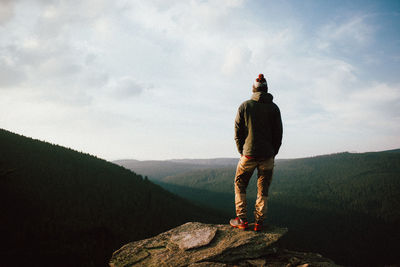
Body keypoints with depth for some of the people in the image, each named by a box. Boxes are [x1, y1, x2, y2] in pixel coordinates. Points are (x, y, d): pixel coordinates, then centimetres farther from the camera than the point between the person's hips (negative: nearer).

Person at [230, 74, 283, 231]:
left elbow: (237, 132, -1)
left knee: (239, 186, 14)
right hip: (267, 156, 1)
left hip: (248, 155, -1)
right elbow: (278, 134, 2)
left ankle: (242, 220, 11)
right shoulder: (274, 108, 1)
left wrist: (242, 152, 8)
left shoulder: (244, 106, -2)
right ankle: (259, 222, 11)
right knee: (263, 190, 11)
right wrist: (272, 154, 11)